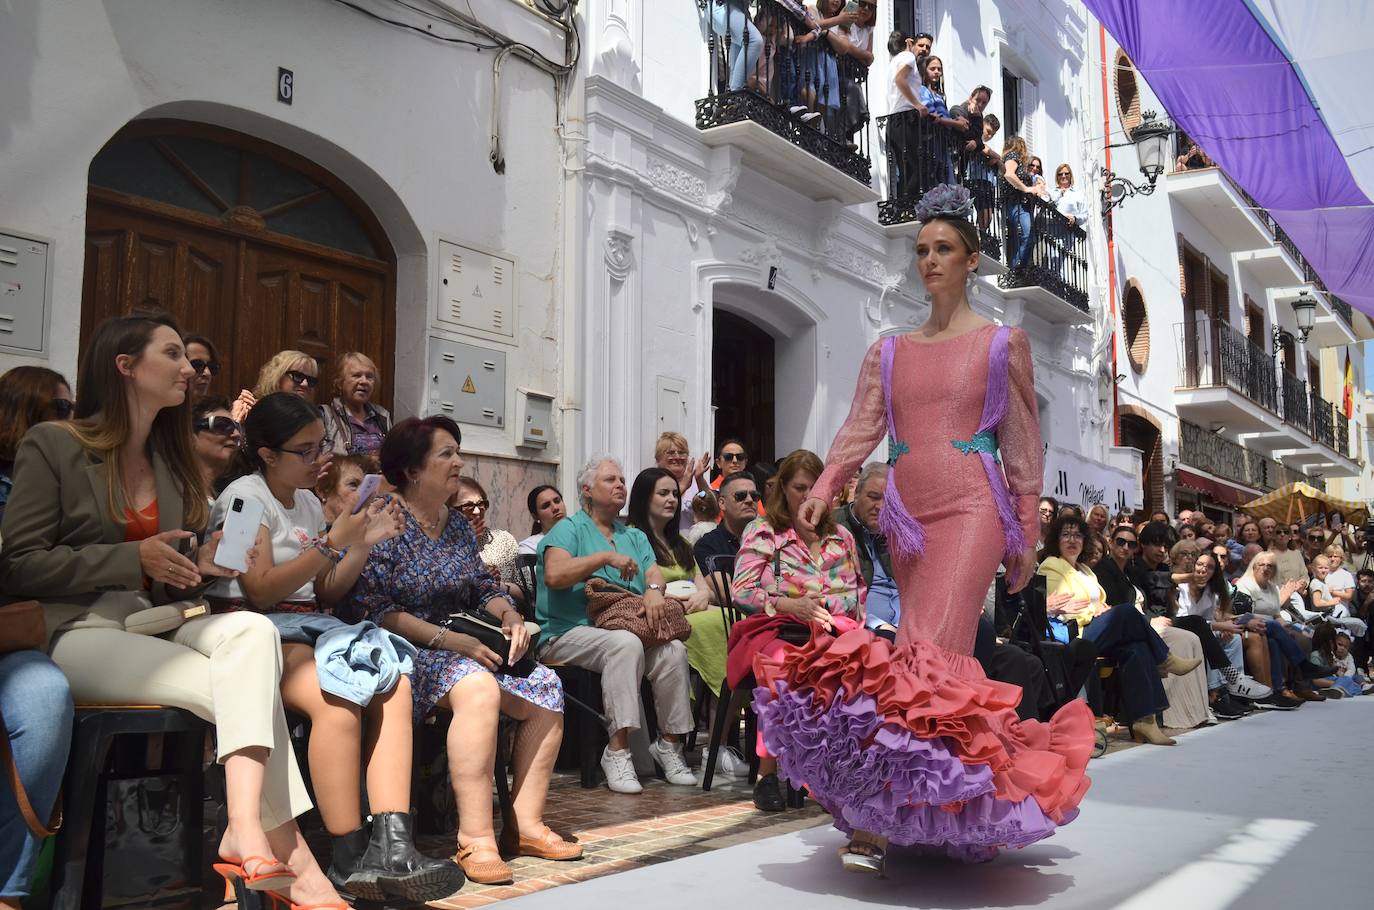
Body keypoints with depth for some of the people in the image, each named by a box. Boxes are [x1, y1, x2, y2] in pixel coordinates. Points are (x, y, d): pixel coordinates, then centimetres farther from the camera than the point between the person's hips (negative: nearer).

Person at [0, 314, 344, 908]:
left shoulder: (174, 463, 21)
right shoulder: (52, 446, 2)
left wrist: (199, 567, 0)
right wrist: (134, 558, -13)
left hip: (151, 623, 6)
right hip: (76, 632, -5)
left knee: (252, 630, -30)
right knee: (247, 689, -28)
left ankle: (247, 833, -39)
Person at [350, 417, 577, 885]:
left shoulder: (458, 523, 13)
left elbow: (483, 587, 17)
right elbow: (373, 608, -18)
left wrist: (509, 615, -6)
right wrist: (447, 639, -25)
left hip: (462, 644, 8)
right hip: (407, 650, -8)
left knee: (546, 688, -9)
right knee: (477, 687, -36)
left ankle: (526, 824, -5)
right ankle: (475, 840, -32)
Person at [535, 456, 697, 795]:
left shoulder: (634, 536, 24)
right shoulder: (569, 529, 5)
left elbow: (653, 571, 8)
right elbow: (554, 575, -13)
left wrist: (654, 589, -16)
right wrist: (607, 557, -16)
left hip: (629, 627, 5)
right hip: (572, 631, -5)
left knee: (674, 649, -23)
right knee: (626, 643, -35)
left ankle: (669, 744, -11)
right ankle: (617, 751, -33)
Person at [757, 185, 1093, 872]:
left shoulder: (1002, 344, 7)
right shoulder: (888, 352, 15)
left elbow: (1023, 446, 6)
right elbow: (859, 429, 3)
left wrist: (1027, 535, 2)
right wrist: (821, 491, -14)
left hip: (971, 510, -4)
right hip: (907, 513, 4)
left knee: (930, 653, -16)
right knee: (943, 655, 5)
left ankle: (877, 814, -15)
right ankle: (964, 814, 15)